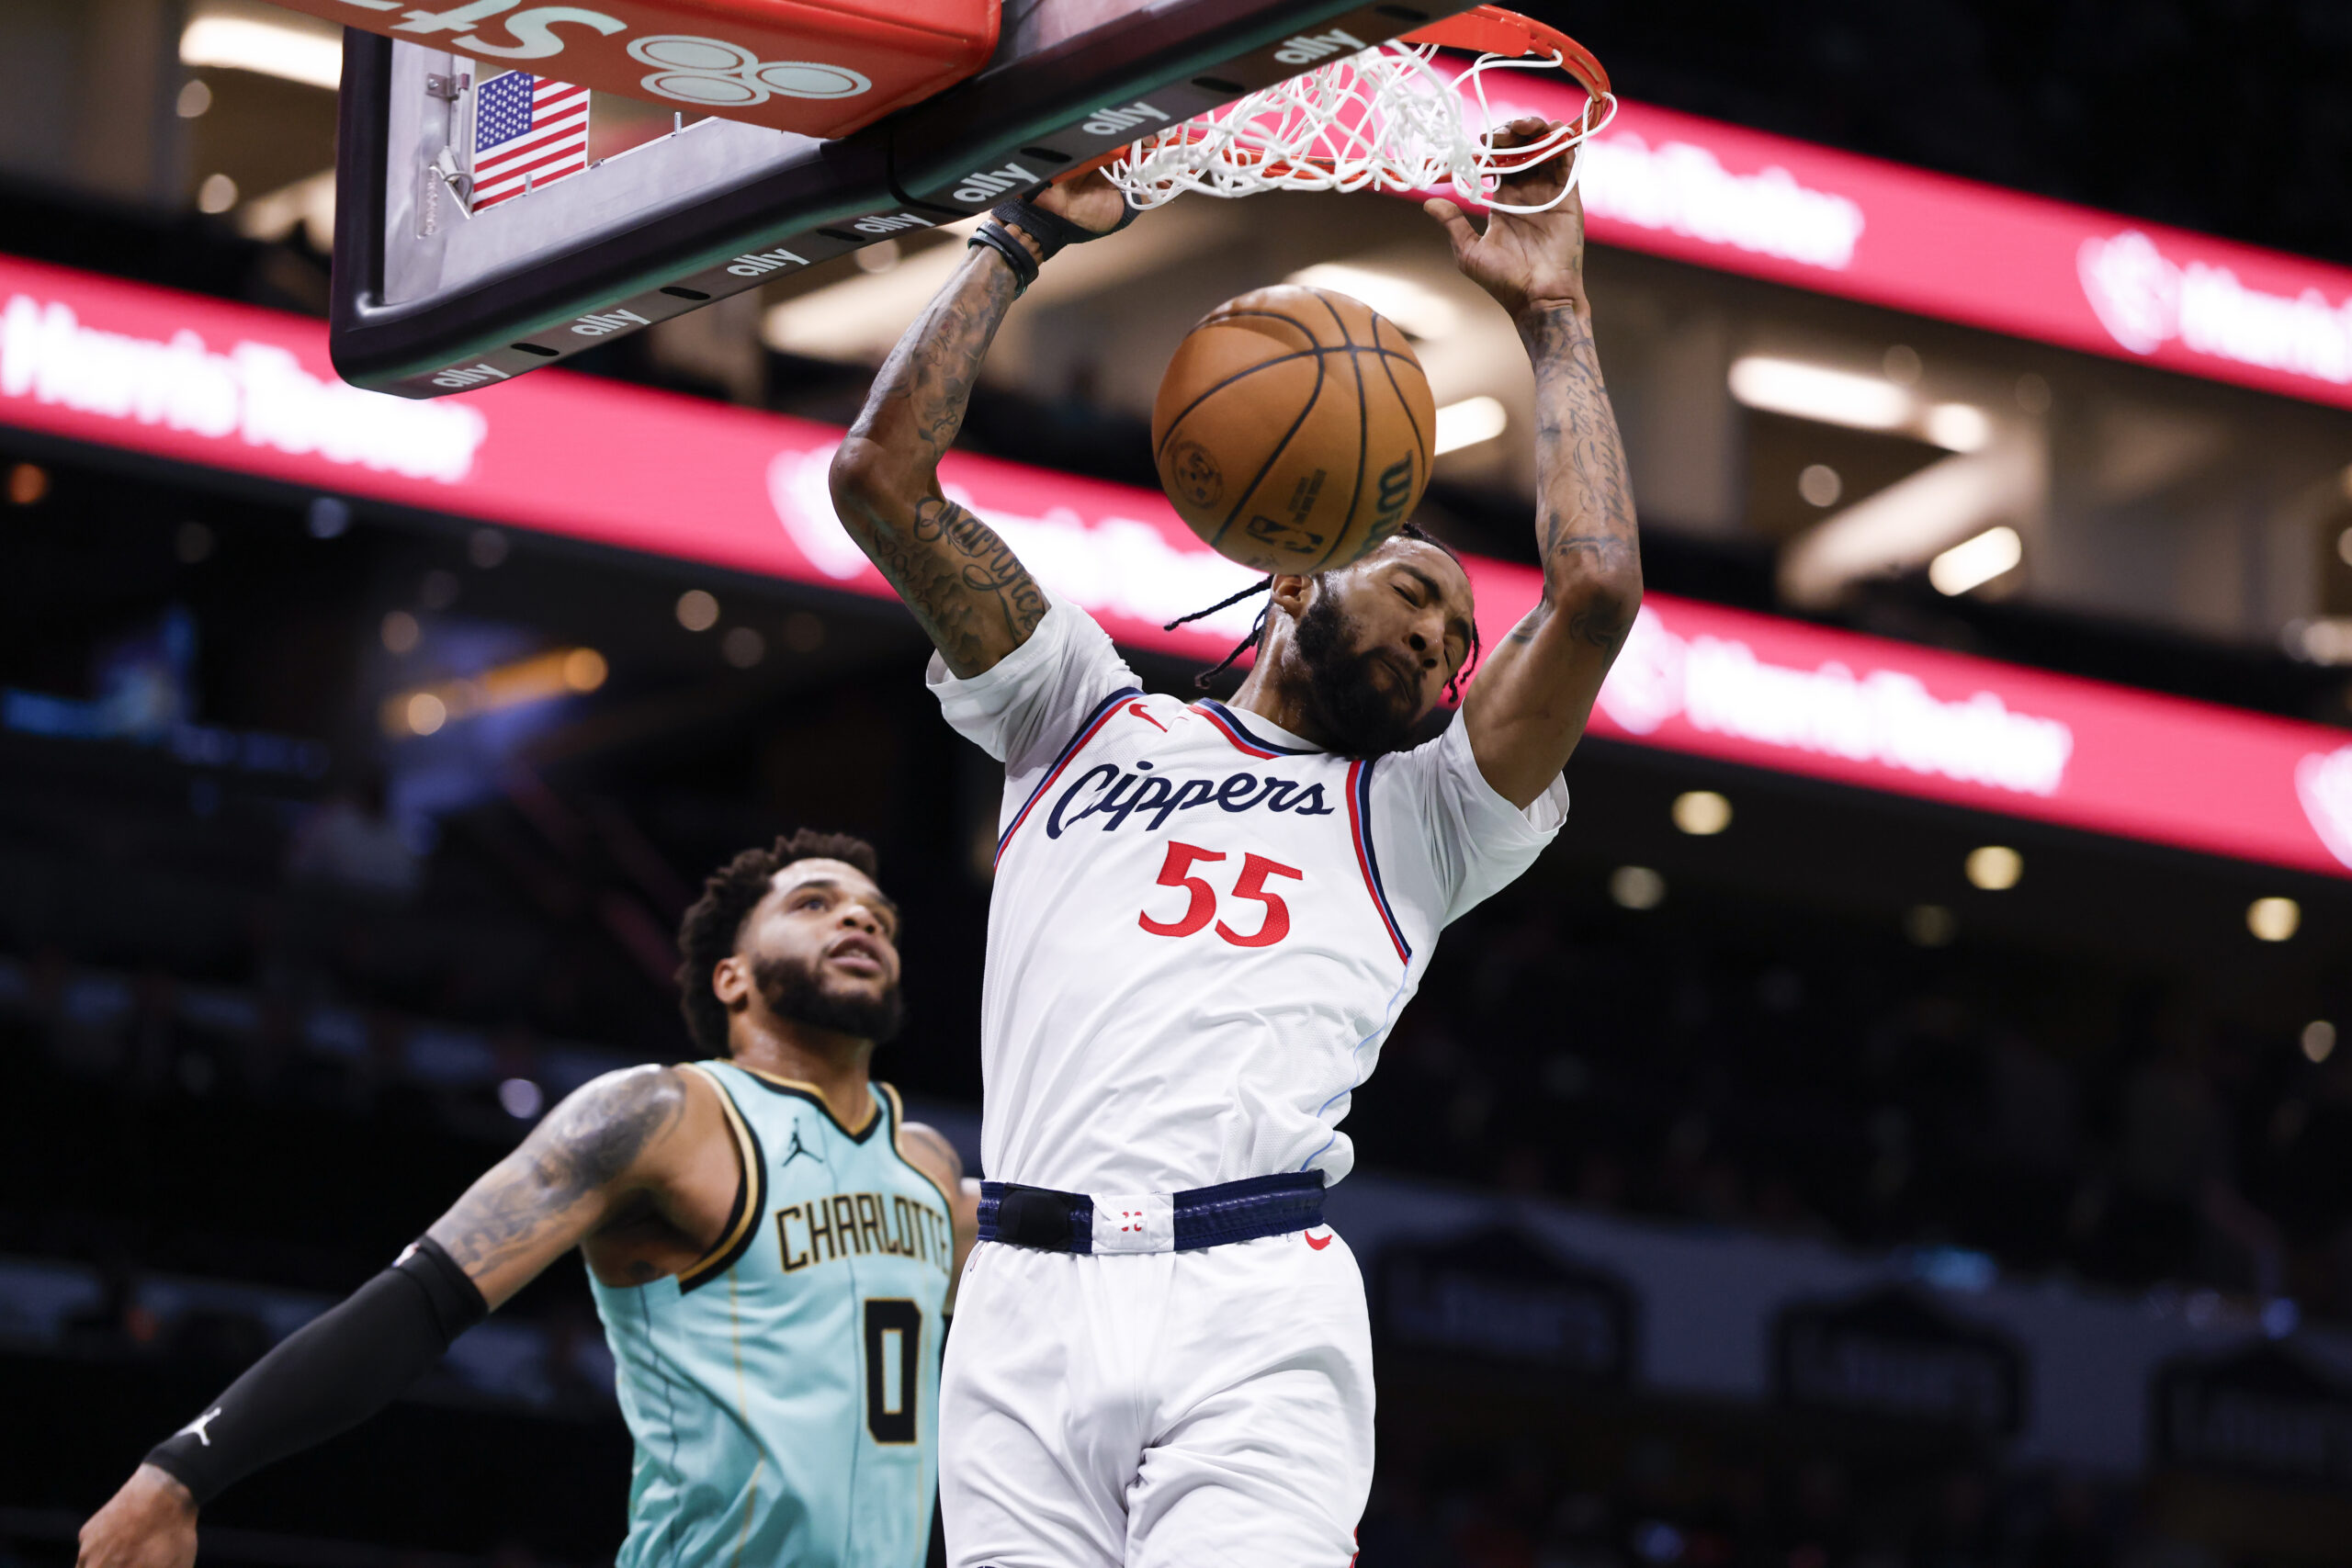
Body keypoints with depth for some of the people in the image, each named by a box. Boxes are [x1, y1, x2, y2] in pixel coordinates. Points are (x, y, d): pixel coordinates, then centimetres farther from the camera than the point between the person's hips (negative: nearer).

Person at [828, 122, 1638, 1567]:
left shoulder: (1420, 817, 24)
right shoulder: (1092, 723, 26)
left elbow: (1596, 590, 9)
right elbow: (883, 475, 19)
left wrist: (1552, 316, 17)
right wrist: (1026, 235, 21)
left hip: (1256, 1304, -1)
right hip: (1027, 1301, 1)